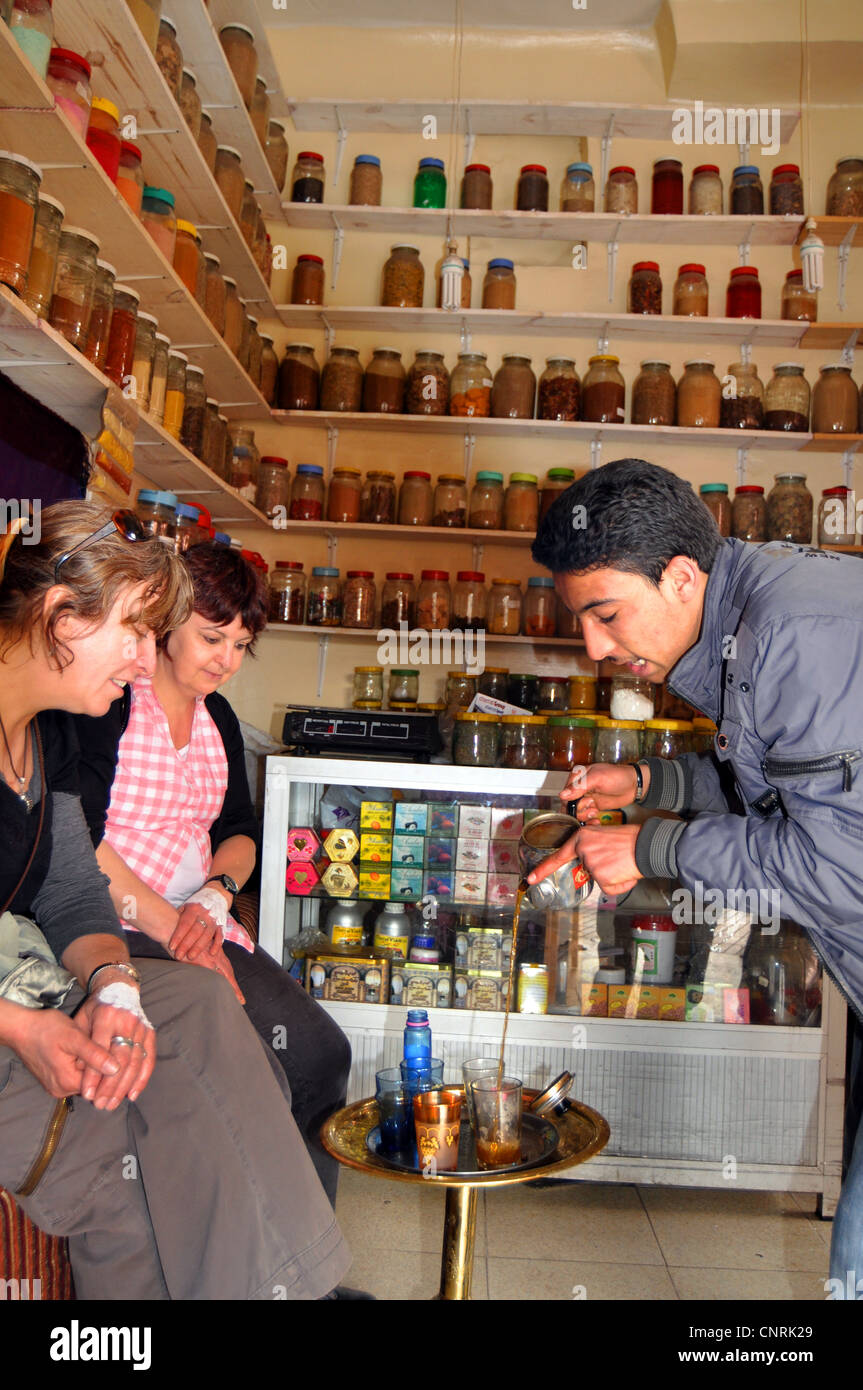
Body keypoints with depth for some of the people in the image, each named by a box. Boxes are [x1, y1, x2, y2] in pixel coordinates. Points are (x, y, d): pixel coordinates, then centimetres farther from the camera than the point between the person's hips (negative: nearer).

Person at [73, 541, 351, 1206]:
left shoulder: (217, 717, 17)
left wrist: (213, 898, -7)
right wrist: (168, 927, -17)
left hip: (201, 925, 7)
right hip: (112, 930, -7)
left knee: (322, 1053, -9)